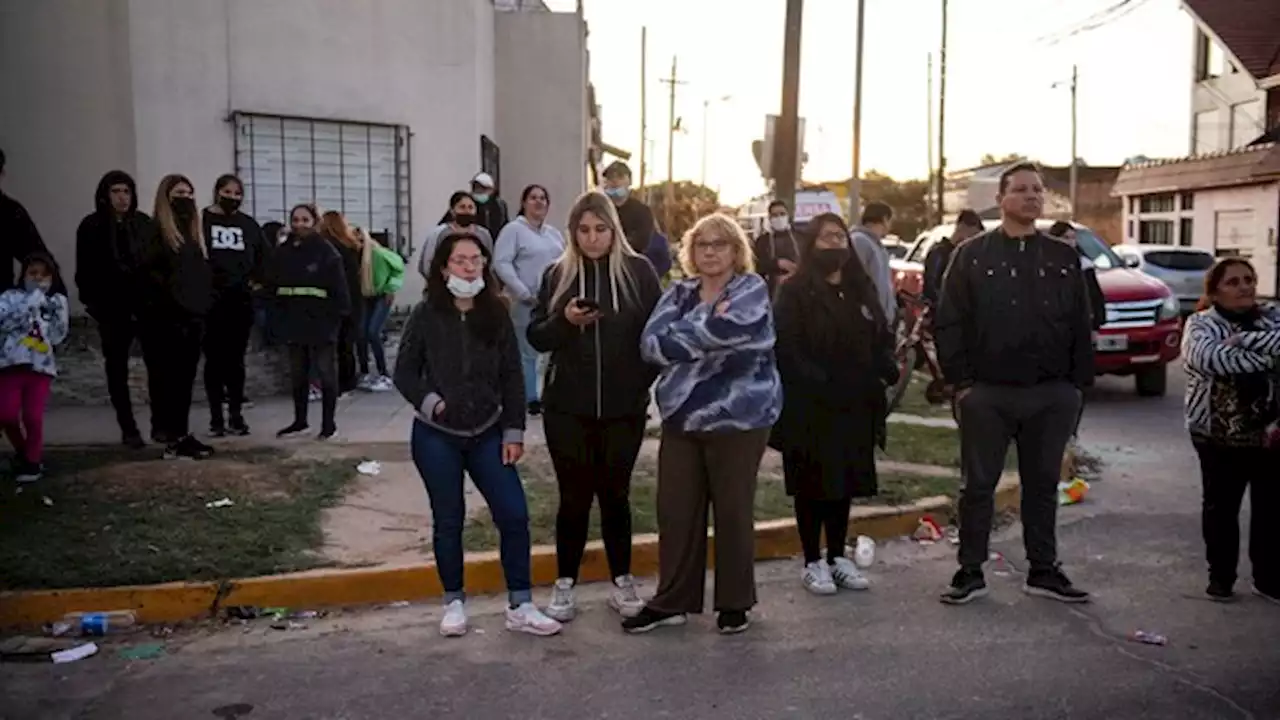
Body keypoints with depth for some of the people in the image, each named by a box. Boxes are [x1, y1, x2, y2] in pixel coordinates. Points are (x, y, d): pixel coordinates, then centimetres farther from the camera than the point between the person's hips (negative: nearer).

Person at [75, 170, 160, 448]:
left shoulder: (144, 223, 6)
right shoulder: (92, 226, 0)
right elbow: (85, 271, 1)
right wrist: (92, 303, -6)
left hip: (147, 304, 1)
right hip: (112, 308, -1)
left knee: (157, 363, -2)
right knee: (117, 369, 5)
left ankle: (160, 423, 9)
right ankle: (128, 429, 12)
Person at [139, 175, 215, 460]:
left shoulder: (194, 231, 19)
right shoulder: (157, 230, -4)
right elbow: (148, 270, -14)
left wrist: (205, 299, 11)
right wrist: (170, 290, -18)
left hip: (194, 313, 7)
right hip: (169, 315, -7)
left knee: (186, 376, 9)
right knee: (170, 375, -5)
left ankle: (180, 434, 15)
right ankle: (173, 438, -3)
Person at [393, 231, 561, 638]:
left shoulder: (496, 313, 0)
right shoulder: (427, 315, -4)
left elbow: (512, 376, 2)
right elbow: (405, 372, 1)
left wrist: (514, 431, -3)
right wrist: (429, 401, -17)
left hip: (487, 434, 2)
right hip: (436, 437, -1)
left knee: (514, 514, -4)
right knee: (448, 521, 7)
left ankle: (520, 607, 9)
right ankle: (454, 603, 24)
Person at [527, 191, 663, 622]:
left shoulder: (638, 270, -1)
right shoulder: (558, 274, 4)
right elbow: (537, 337, 3)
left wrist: (643, 381, -6)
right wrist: (565, 319, -16)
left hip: (624, 408, 0)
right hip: (568, 408, 1)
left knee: (615, 494, 10)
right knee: (574, 496, 6)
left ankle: (622, 582, 25)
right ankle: (564, 585, 20)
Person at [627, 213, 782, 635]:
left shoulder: (751, 289, -4)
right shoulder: (678, 294, 10)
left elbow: (728, 329, -24)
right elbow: (651, 343, -6)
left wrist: (679, 336, -12)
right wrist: (706, 325, -17)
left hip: (738, 418, -4)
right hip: (682, 417, 5)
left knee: (733, 511, 6)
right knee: (675, 511, 7)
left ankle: (735, 603, 22)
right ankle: (671, 602, 21)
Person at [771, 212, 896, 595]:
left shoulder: (861, 289, 13)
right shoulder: (795, 291, -5)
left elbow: (881, 338, 15)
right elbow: (787, 348, -13)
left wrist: (884, 370, -4)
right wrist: (818, 383, -21)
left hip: (854, 406, 6)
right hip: (809, 407, -5)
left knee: (846, 481, 12)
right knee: (812, 483, 3)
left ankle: (837, 557, 25)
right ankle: (813, 562, 14)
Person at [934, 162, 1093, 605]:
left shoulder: (1064, 259, 10)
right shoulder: (972, 255, 1)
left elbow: (1081, 327, 9)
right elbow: (948, 324, -3)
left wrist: (1078, 382, 2)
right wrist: (960, 381, -9)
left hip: (1051, 394, 3)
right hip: (986, 393, -2)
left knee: (1042, 485, 12)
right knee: (979, 484, 4)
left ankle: (1043, 571, 23)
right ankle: (971, 572, 15)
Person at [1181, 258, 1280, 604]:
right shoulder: (1201, 324, -2)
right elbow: (1209, 358, -23)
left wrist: (1245, 339, -21)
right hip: (1219, 434, -2)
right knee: (1220, 506, 8)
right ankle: (1221, 577, 23)